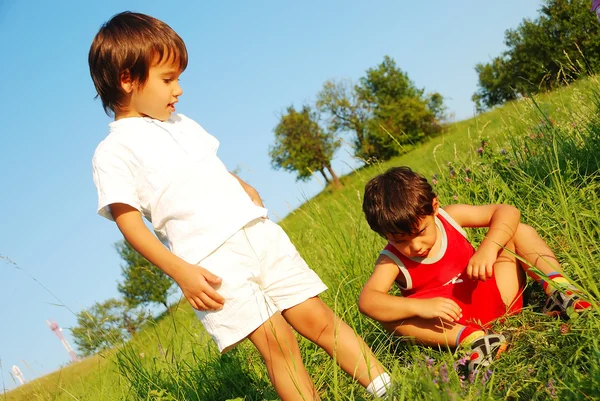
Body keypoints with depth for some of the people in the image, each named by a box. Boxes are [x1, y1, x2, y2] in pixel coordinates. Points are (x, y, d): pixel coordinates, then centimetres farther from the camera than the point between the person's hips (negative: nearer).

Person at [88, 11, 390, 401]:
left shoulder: (179, 123, 20)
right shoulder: (113, 152, -2)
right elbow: (128, 221, -8)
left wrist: (243, 188, 13)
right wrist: (181, 272, -17)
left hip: (259, 232, 6)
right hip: (211, 259, -6)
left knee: (317, 316, 3)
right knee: (276, 339, -12)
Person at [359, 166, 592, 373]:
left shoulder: (450, 217, -8)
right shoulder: (392, 260, -13)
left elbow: (507, 212, -12)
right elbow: (367, 301, -29)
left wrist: (488, 248, -31)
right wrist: (420, 307, -43)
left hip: (495, 296, 3)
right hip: (454, 322, -2)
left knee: (518, 232, -7)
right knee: (391, 317, -29)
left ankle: (559, 292, -26)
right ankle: (472, 338, -41)